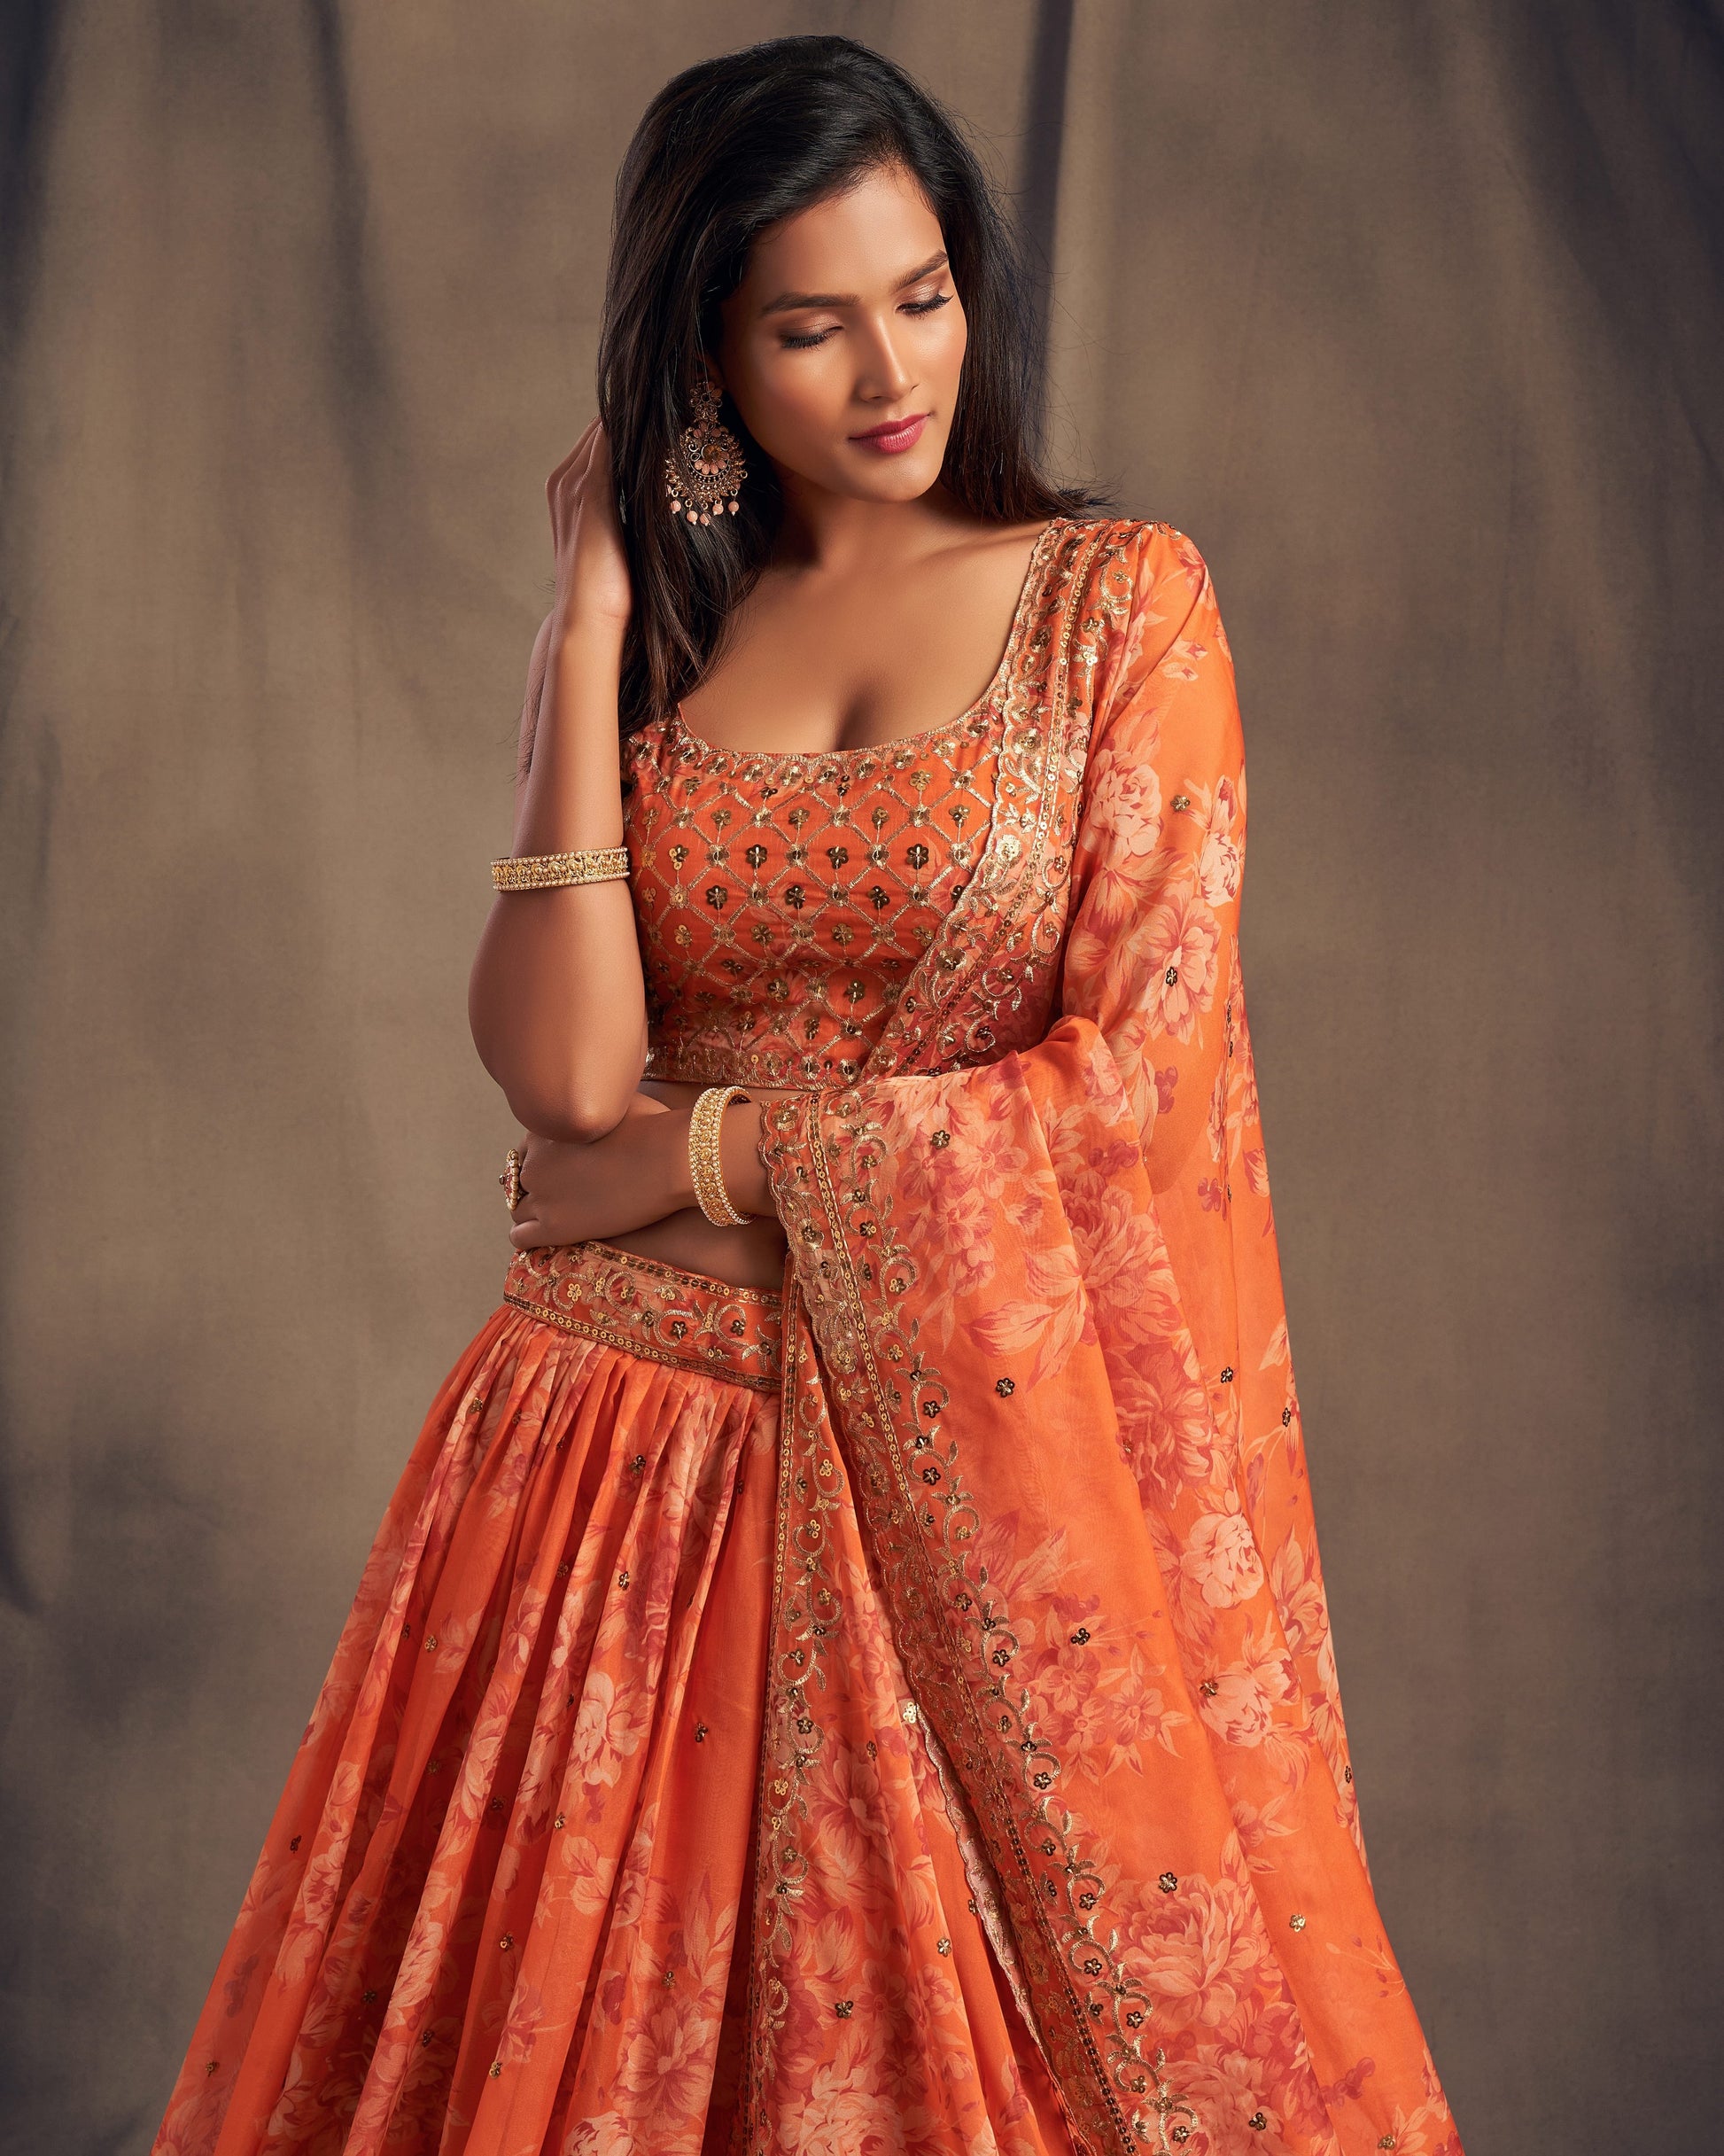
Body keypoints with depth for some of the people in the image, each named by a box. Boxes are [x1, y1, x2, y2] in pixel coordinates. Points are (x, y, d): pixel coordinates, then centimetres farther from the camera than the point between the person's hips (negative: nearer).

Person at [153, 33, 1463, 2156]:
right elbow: (564, 1069, -7)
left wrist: (704, 1154, -7)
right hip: (638, 1429, 3)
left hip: (980, 1449, -2)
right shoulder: (653, 631, 7)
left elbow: (1139, 1080, -10)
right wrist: (590, 627, -6)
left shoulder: (1120, 598, 0)